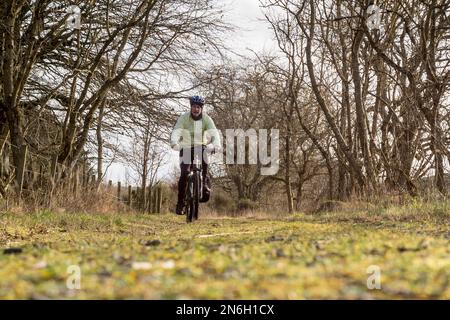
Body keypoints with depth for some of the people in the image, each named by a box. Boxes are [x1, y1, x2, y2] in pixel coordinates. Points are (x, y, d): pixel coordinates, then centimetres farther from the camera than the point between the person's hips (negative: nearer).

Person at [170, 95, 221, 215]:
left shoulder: (207, 119, -11)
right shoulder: (184, 118, -14)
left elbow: (214, 133, -24)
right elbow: (176, 131, -28)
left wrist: (216, 145, -45)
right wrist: (174, 142, -50)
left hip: (201, 147, 1)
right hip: (186, 148, -1)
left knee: (204, 165, -30)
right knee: (184, 173, -18)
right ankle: (180, 202, -10)